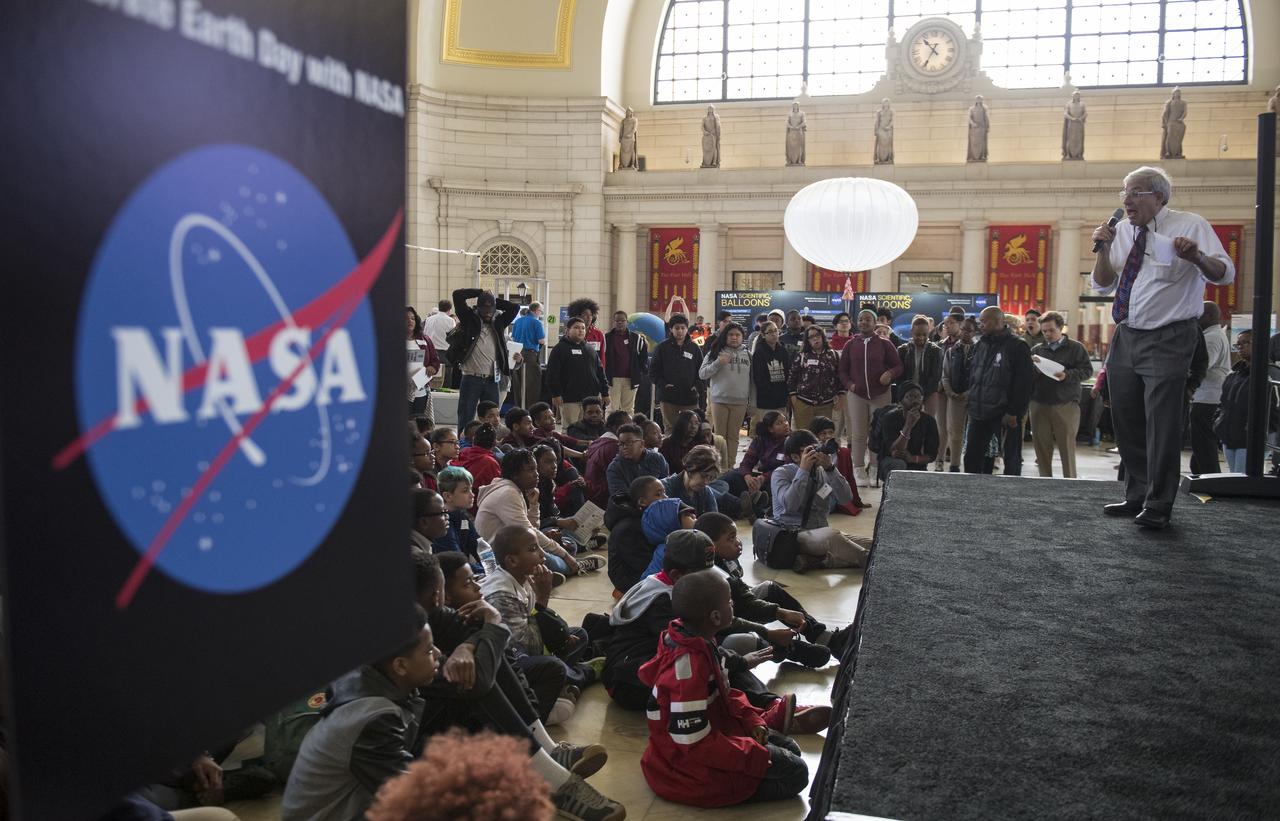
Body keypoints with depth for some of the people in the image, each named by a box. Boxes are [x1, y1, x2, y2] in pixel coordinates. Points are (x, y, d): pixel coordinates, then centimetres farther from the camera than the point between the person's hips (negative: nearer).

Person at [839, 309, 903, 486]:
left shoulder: (885, 344, 3)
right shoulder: (850, 345, 8)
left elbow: (898, 365, 6)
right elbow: (842, 370, 11)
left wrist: (890, 373, -15)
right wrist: (849, 384, -6)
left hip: (880, 394, -1)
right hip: (856, 394, 1)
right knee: (858, 434, -2)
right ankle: (859, 470, 3)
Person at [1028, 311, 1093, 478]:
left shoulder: (1075, 348, 5)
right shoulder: (1036, 350, 14)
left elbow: (1087, 370, -2)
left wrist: (1067, 375, -17)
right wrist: (1030, 364, -8)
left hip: (1066, 406, -3)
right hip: (1039, 406, 4)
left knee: (1067, 447, -2)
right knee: (1042, 447, 6)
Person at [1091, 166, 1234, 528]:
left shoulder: (1190, 225, -6)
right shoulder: (1123, 230, 9)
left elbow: (1226, 274, -15)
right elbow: (1103, 285, 11)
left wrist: (1197, 257, -36)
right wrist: (1104, 249, -6)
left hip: (1167, 339, -6)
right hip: (1126, 336, 6)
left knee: (1162, 425, -6)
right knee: (1127, 423, 11)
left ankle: (1158, 507, 5)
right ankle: (1136, 497, 25)